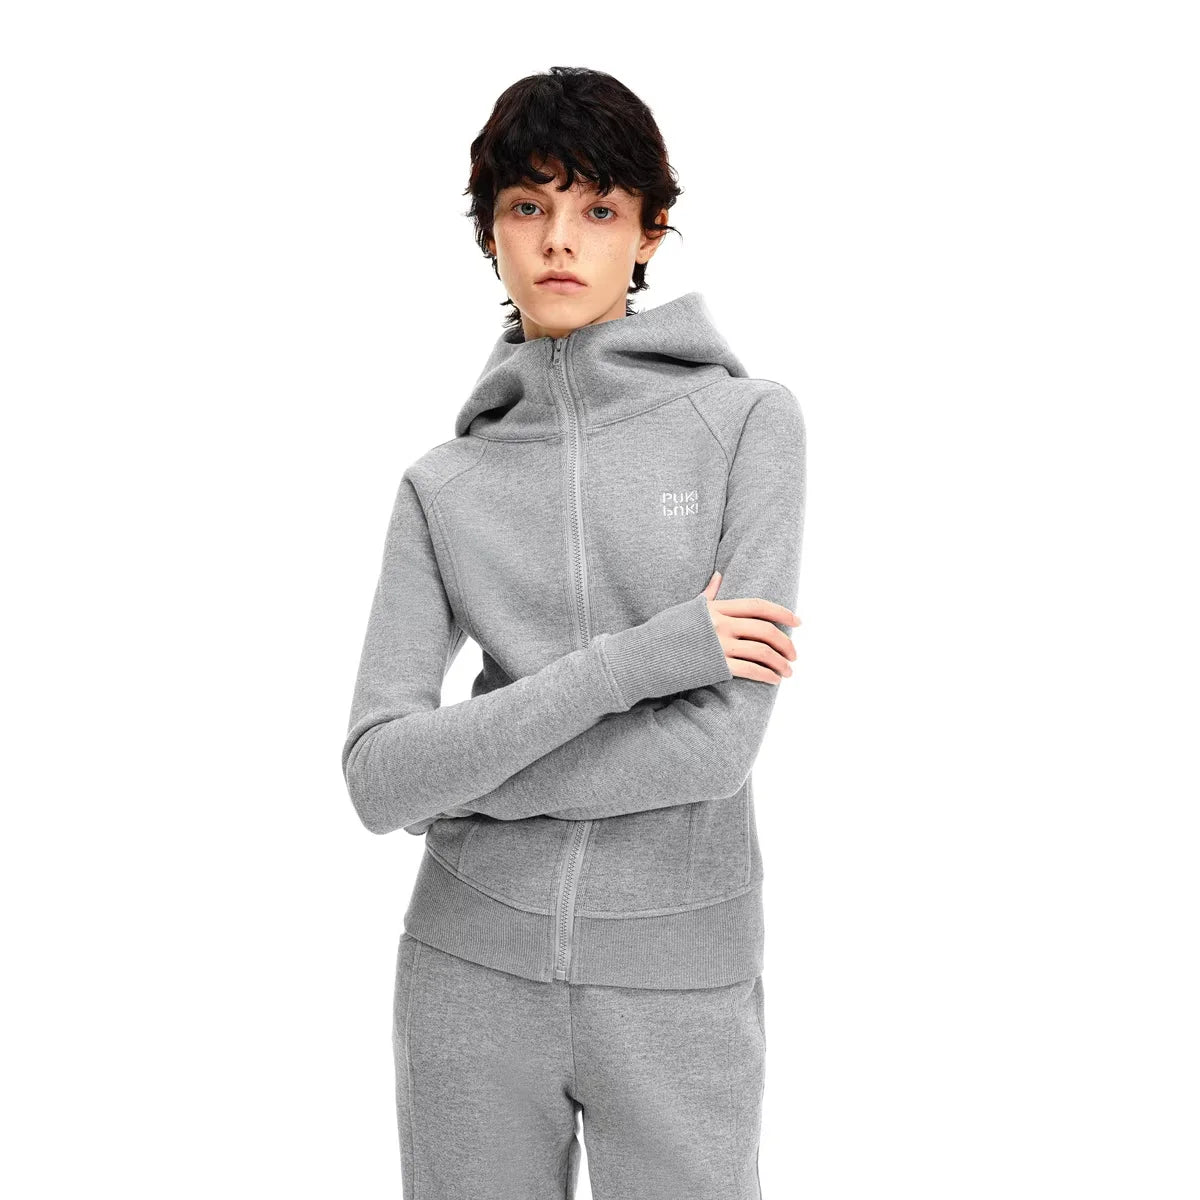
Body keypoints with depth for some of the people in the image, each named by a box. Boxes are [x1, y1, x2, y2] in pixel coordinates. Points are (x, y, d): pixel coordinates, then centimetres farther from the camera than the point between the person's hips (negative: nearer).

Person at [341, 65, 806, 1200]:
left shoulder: (749, 421, -6)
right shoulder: (442, 487, 1)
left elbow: (720, 739, -16)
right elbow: (381, 776, -11)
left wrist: (456, 780, -8)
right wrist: (637, 655, -20)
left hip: (677, 984, -2)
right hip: (475, 974, 2)